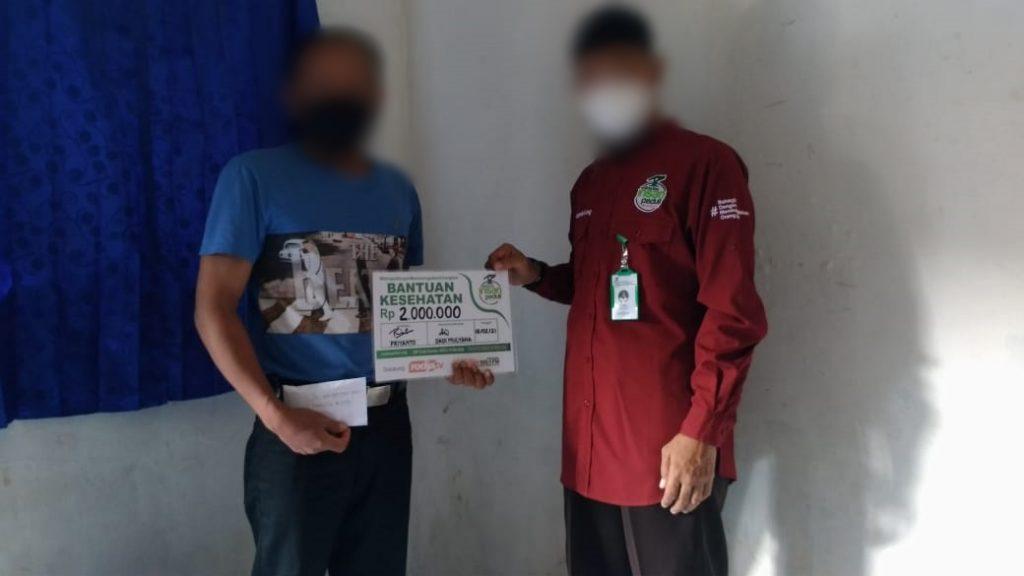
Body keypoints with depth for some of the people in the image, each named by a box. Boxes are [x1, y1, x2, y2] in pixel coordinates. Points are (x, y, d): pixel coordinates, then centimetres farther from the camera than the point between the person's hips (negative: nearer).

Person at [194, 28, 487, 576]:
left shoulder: (398, 189, 10)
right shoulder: (254, 176, -6)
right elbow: (214, 308, -10)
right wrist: (274, 413, -19)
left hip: (387, 421, 5)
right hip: (298, 425, -5)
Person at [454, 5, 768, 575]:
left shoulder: (705, 163, -7)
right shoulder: (589, 184, 16)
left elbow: (733, 313, -13)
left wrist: (701, 431, -17)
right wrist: (536, 275, 8)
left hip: (669, 448, -7)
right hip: (589, 443, 7)